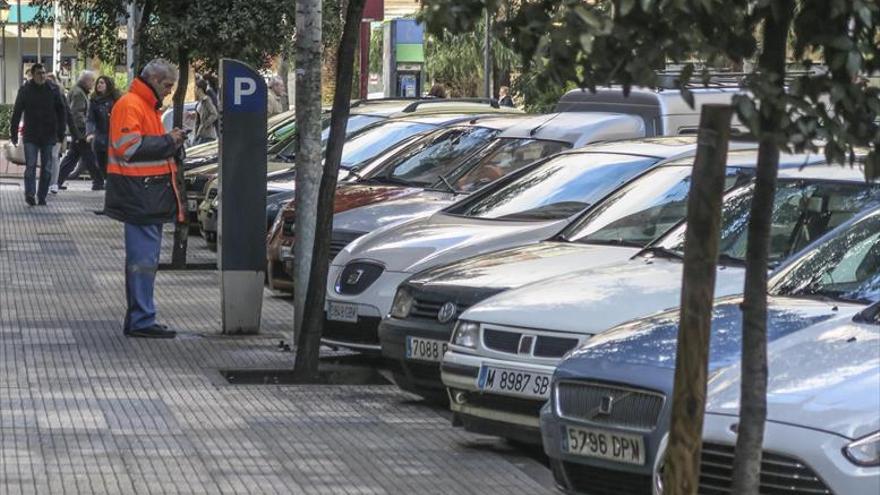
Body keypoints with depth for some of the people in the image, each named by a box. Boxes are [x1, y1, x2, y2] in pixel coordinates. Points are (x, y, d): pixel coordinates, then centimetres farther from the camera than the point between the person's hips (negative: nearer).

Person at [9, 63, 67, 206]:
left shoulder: (52, 91, 2)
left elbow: (61, 112, 8)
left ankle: (42, 197, 11)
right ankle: (30, 194, -13)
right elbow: (16, 113, 2)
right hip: (30, 135, -2)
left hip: (48, 136, 2)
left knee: (47, 168, 4)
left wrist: (60, 133, 3)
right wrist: (13, 133, 0)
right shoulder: (25, 91, -1)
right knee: (30, 166, -11)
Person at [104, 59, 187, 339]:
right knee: (143, 259, -10)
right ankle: (142, 321, -10)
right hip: (139, 196, -11)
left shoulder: (148, 106, 21)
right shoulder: (129, 105, -12)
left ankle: (137, 319, 20)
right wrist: (168, 141, -15)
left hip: (151, 195, 11)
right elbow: (130, 147, -22)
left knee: (144, 257, 14)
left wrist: (173, 142, 8)